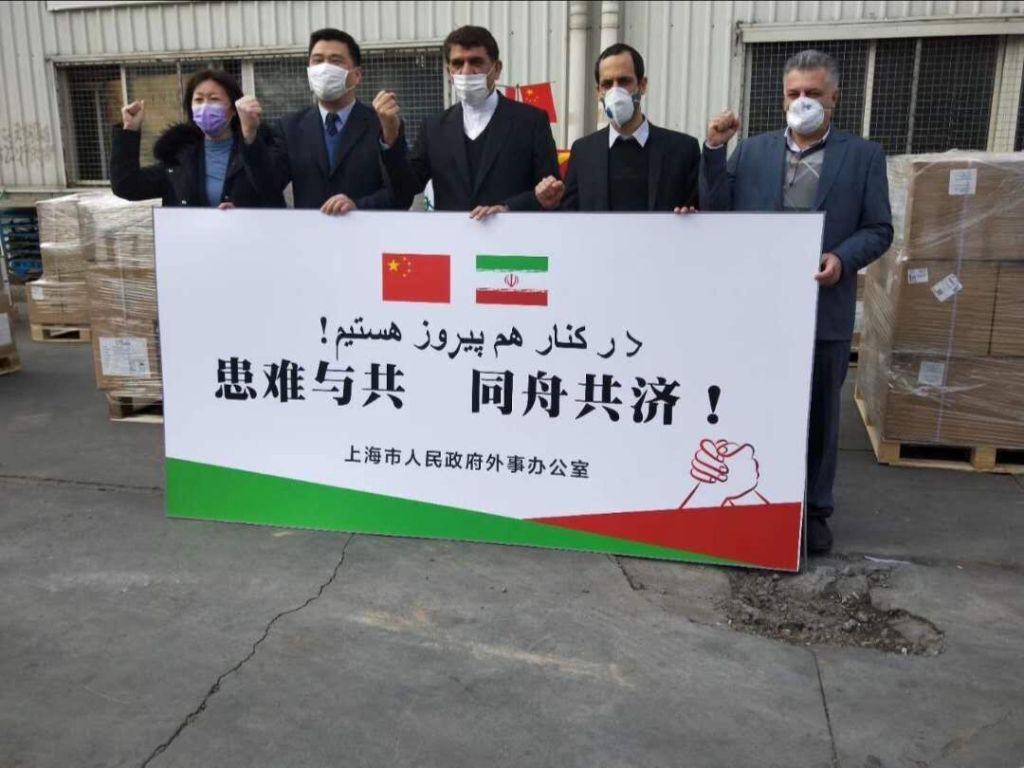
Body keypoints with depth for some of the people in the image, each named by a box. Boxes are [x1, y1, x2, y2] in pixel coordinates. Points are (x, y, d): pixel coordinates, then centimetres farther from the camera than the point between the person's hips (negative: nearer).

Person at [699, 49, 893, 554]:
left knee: (818, 414, 10)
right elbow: (717, 214, 0)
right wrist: (714, 150, -9)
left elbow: (878, 229, 1)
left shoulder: (863, 155, 3)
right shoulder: (751, 151, 7)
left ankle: (814, 509, 25)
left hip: (824, 309, -1)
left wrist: (843, 258, -18)